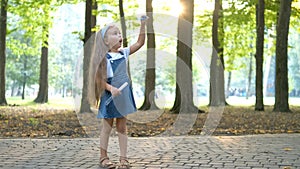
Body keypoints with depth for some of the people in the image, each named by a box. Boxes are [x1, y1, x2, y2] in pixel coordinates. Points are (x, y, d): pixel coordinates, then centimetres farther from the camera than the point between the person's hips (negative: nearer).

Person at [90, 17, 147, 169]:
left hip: (123, 95, 5)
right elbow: (100, 79, -14)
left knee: (122, 127, 8)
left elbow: (139, 43, 3)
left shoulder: (124, 53, 7)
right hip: (109, 96, -5)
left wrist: (143, 25, -6)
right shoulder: (104, 58, -10)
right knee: (107, 127, 5)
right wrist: (111, 89, -28)